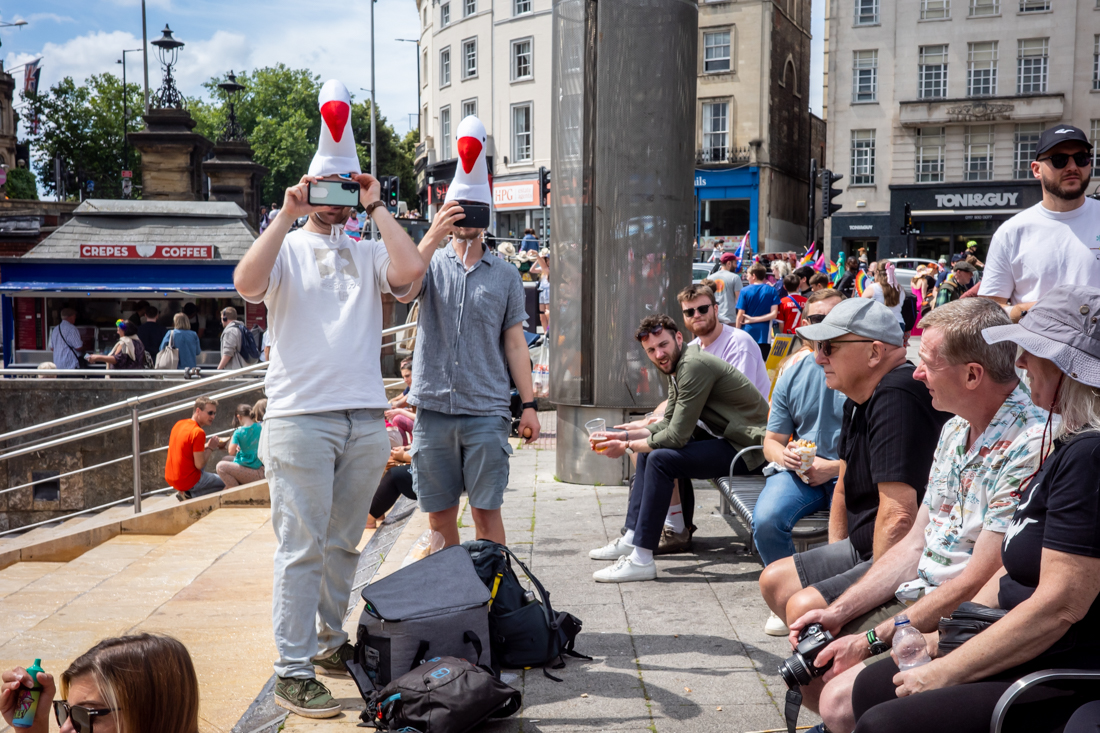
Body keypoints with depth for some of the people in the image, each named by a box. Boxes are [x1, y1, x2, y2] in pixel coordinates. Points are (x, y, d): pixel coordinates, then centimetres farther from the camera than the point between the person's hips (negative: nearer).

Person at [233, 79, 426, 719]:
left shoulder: (369, 253, 13)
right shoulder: (285, 247, 6)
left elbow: (411, 270, -9)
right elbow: (248, 283, -16)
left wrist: (377, 207, -1)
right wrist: (287, 214, -9)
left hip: (367, 419, 4)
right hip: (301, 418, -3)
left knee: (344, 543, 13)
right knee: (303, 547, -4)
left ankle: (332, 643, 27)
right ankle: (294, 672, 0)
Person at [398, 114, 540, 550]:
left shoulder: (505, 276, 9)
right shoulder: (433, 264, 8)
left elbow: (515, 343, 8)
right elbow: (403, 289, -14)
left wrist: (529, 404, 2)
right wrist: (434, 236, -19)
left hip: (487, 411, -1)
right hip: (433, 408, 1)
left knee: (486, 510, -1)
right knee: (439, 513, 7)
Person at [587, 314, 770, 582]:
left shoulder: (694, 365, -22)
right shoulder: (676, 368, 10)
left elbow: (677, 436, -24)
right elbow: (667, 424, 16)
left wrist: (627, 446, -12)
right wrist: (623, 436, 4)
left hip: (747, 447, -11)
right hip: (724, 438, 11)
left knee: (661, 458, -23)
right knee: (648, 451, 15)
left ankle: (642, 560, -19)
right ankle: (632, 538, 18)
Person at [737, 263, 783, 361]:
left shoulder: (745, 291, -4)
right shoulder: (772, 291, 1)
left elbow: (740, 315, -5)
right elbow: (774, 314, -6)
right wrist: (754, 319, -4)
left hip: (748, 331, -1)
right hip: (764, 334, 1)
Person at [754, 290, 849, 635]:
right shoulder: (792, 377, 11)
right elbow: (772, 441, 15)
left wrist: (834, 467, -14)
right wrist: (783, 455, -9)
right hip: (798, 470, 3)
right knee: (765, 520, -26)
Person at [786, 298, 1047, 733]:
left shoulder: (1031, 447, -23)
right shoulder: (955, 430, 8)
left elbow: (977, 583, -22)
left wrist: (873, 640, -16)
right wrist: (837, 613, 2)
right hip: (915, 598, 9)